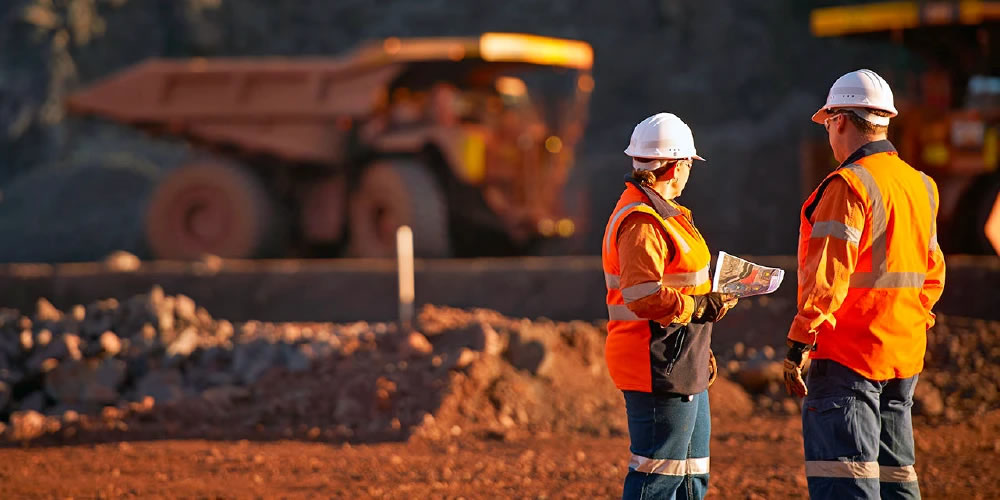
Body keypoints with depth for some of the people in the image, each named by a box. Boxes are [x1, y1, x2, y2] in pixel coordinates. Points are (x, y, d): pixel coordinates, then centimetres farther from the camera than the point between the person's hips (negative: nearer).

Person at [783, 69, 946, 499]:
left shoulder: (849, 185, -13)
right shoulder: (920, 186, 13)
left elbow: (827, 277, -19)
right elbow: (932, 274, 19)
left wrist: (798, 346, -17)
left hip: (848, 355, -8)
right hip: (905, 356, 8)